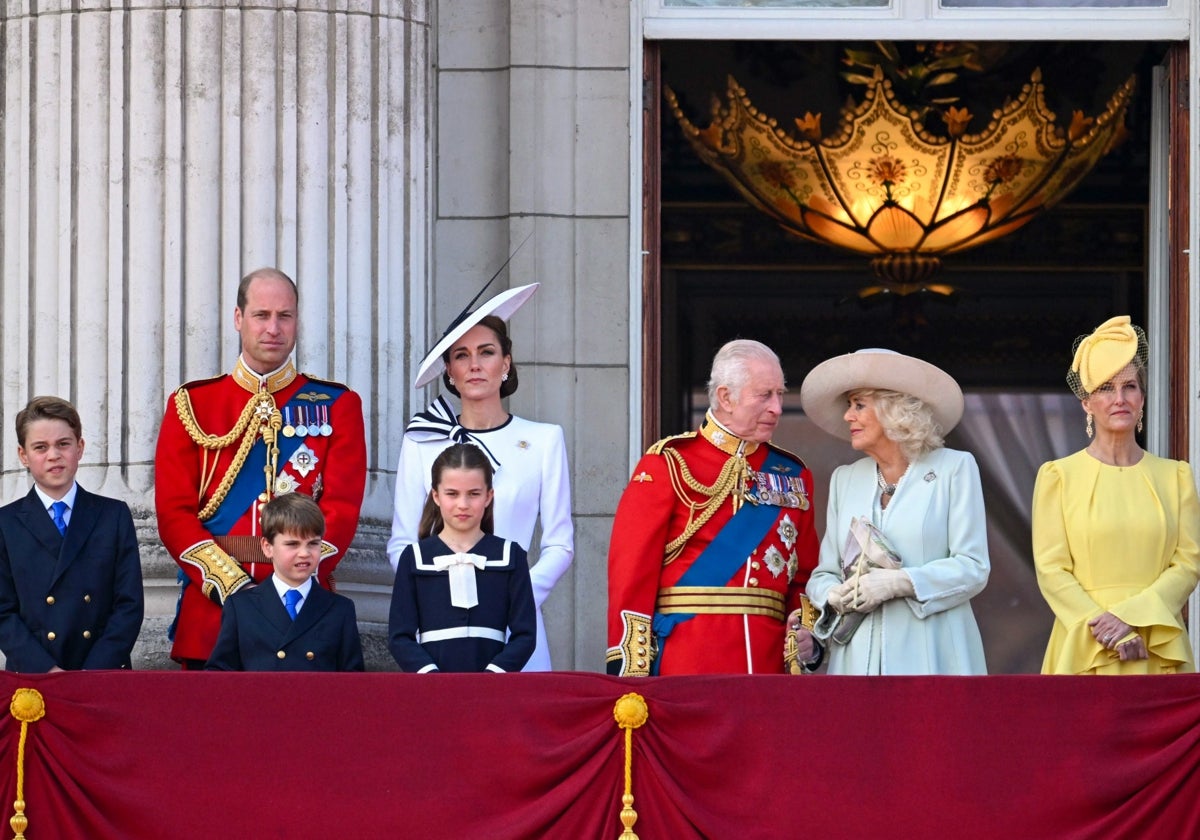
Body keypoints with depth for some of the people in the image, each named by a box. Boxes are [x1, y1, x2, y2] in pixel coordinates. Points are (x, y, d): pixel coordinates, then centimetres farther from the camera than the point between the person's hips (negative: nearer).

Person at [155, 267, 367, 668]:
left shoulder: (337, 405, 9)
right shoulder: (191, 405, 9)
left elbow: (341, 510, 0)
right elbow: (174, 512, 2)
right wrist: (232, 587, -12)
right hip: (211, 607, 1)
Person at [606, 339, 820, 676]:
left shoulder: (792, 476, 15)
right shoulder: (668, 464, 0)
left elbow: (806, 575, 16)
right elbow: (632, 570, -5)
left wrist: (810, 636, -3)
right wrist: (631, 672, -12)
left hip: (769, 661, 4)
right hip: (685, 662, -4)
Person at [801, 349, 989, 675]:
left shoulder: (954, 468, 6)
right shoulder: (845, 480, 19)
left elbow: (973, 568, -3)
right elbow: (823, 574, 15)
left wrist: (900, 583, -15)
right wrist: (836, 596, -8)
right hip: (859, 657, 3)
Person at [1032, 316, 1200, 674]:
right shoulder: (1058, 477, 5)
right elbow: (1051, 569, -2)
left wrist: (1130, 616, -12)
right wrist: (1107, 631, -13)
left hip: (1159, 653, 2)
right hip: (1087, 652, -2)